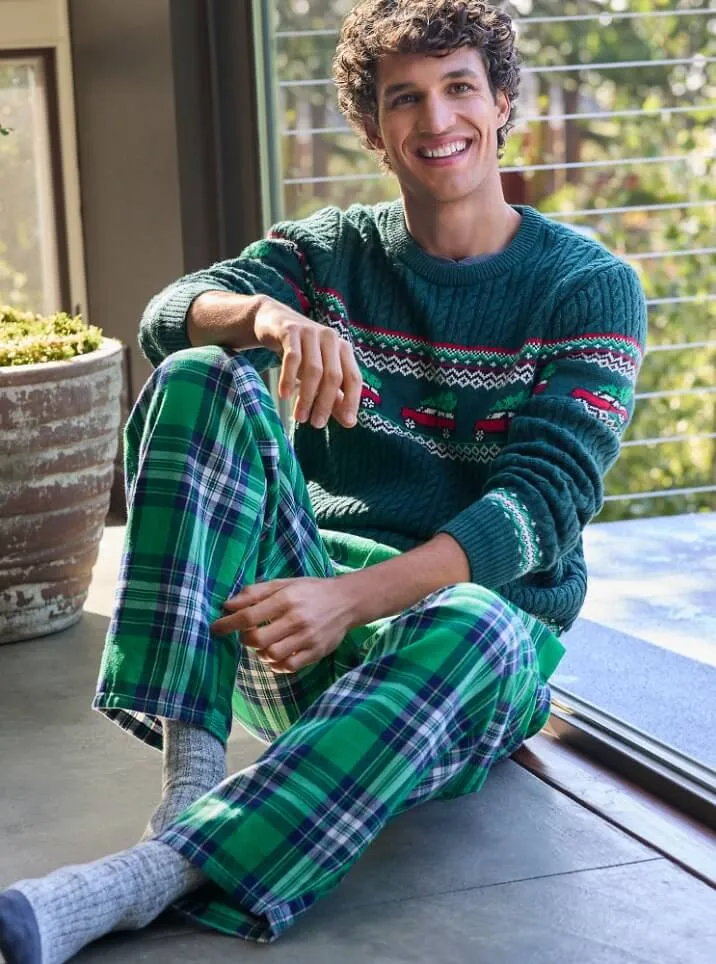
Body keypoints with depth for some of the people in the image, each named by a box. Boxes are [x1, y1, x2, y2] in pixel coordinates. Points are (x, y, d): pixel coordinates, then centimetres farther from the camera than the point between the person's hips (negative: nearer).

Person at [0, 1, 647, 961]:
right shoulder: (332, 251, 11)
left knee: (468, 632, -40)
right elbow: (169, 314, -9)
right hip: (311, 602, 3)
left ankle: (149, 876, -50)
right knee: (203, 379, -20)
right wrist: (267, 317, -35)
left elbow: (543, 504, -13)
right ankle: (190, 770, -34)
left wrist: (354, 598, -29)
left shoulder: (589, 286, 1)